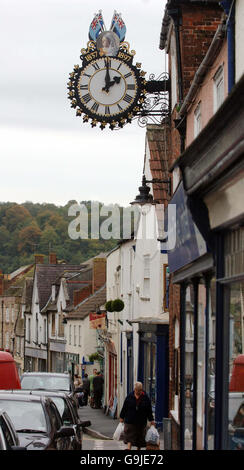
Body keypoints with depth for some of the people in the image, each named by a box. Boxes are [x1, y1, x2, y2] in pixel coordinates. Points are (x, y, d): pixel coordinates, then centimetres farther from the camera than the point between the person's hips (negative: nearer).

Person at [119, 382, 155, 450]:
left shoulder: (145, 398, -1)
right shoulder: (129, 396, -1)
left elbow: (149, 410, 4)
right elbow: (124, 408, 6)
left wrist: (151, 420, 3)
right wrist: (122, 417, 7)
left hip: (141, 421, 1)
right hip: (130, 420, -1)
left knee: (140, 437, 9)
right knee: (129, 436, -10)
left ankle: (138, 448, 24)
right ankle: (129, 448, -17)